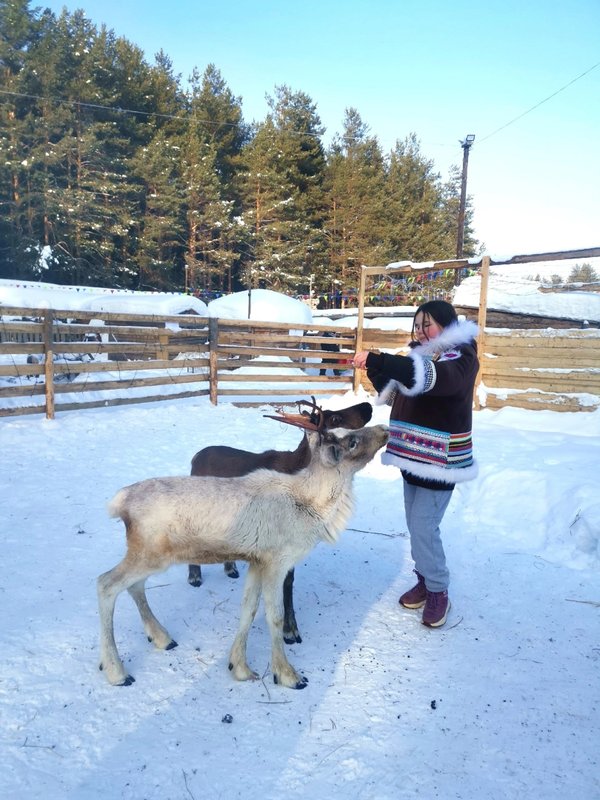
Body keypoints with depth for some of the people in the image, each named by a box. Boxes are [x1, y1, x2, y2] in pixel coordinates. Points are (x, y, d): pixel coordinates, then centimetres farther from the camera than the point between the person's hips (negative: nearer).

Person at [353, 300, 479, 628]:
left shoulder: (462, 358, -13)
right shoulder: (423, 355, 11)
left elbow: (430, 377, -34)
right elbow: (393, 392, 13)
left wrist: (378, 360, -40)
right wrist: (375, 369, -6)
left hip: (440, 460, -8)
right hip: (413, 456, 8)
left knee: (423, 527, -6)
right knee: (416, 524, 14)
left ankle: (438, 591, 12)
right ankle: (424, 580, 30)